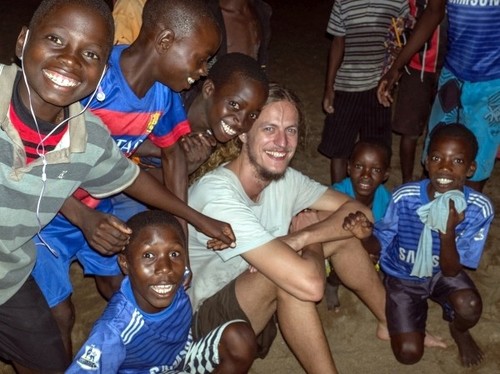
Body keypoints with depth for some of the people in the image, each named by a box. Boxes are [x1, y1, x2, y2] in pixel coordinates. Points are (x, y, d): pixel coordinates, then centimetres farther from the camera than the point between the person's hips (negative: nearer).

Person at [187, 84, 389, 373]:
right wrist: (314, 244, -17)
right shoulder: (218, 196, -33)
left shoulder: (285, 179, -7)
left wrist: (301, 238, -23)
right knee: (291, 274, -35)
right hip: (206, 319, -8)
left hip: (262, 301, 8)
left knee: (345, 226, -1)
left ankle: (390, 323, 16)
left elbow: (360, 213, -7)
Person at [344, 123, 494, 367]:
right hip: (403, 276, 0)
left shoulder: (479, 209, -26)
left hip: (443, 273, 0)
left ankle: (459, 330, 8)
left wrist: (448, 233, -40)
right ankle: (420, 307, 23)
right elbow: (379, 246, -11)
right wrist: (365, 236, -36)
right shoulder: (404, 198, -27)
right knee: (409, 353, -9)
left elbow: (451, 270, -21)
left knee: (469, 306, -31)